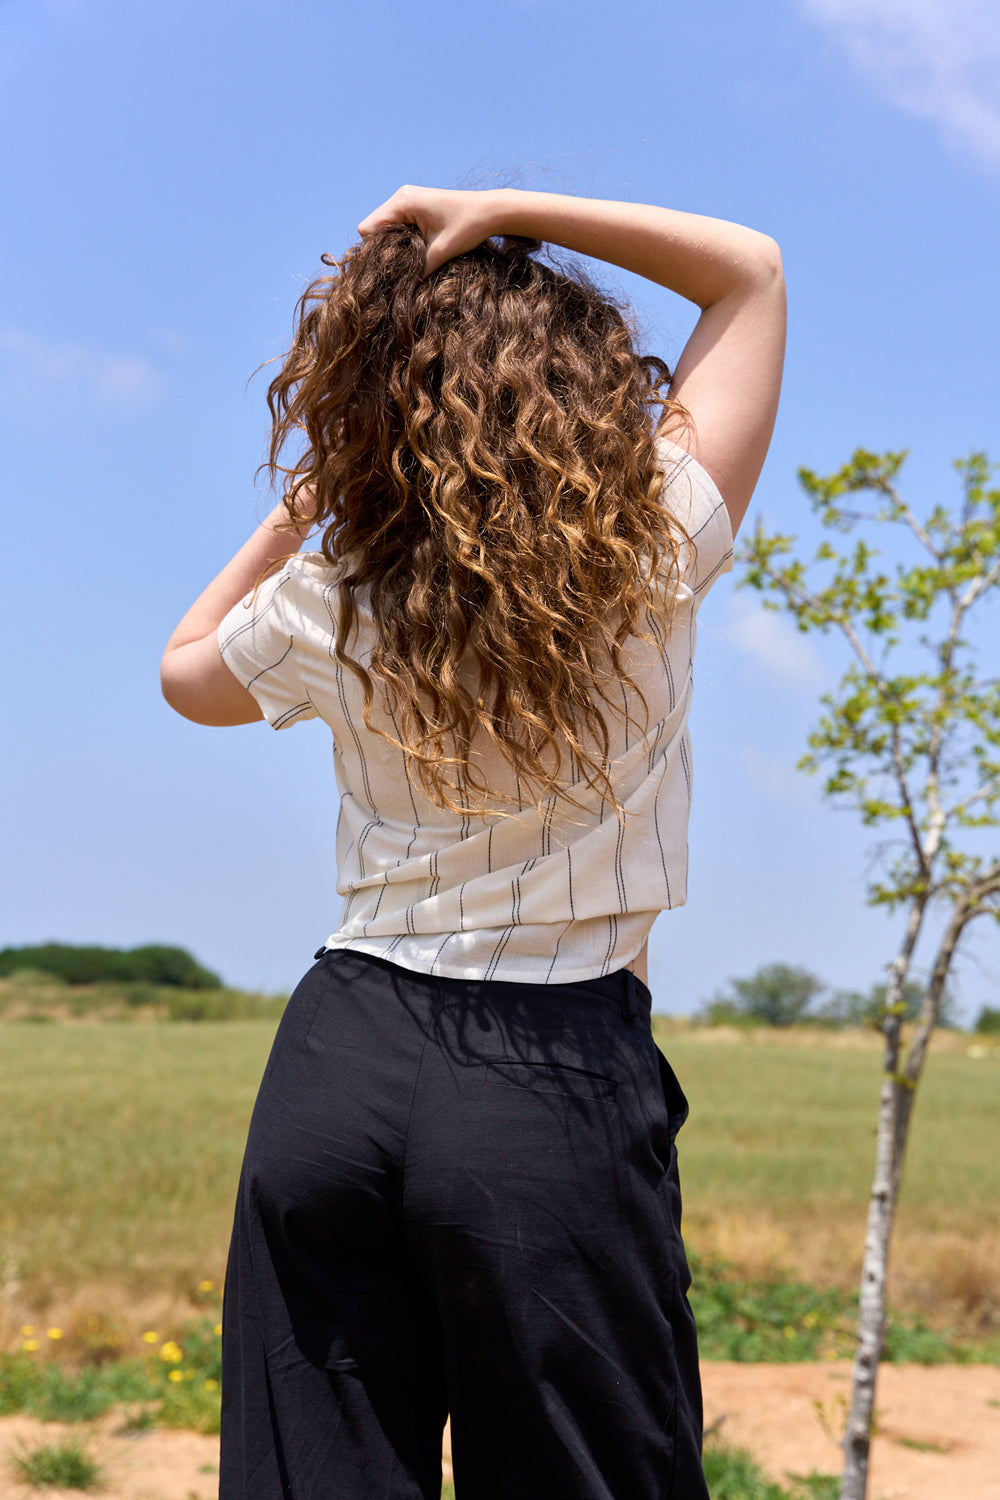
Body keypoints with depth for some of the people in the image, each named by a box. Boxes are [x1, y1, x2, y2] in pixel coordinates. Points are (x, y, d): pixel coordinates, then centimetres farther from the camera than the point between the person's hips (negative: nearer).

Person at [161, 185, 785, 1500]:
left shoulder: (330, 601, -2)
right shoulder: (651, 556, -7)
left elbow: (187, 667, 24)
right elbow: (754, 268, 7)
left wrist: (314, 491, 17)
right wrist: (507, 212, 2)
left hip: (342, 1058, 3)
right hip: (556, 1088, -2)